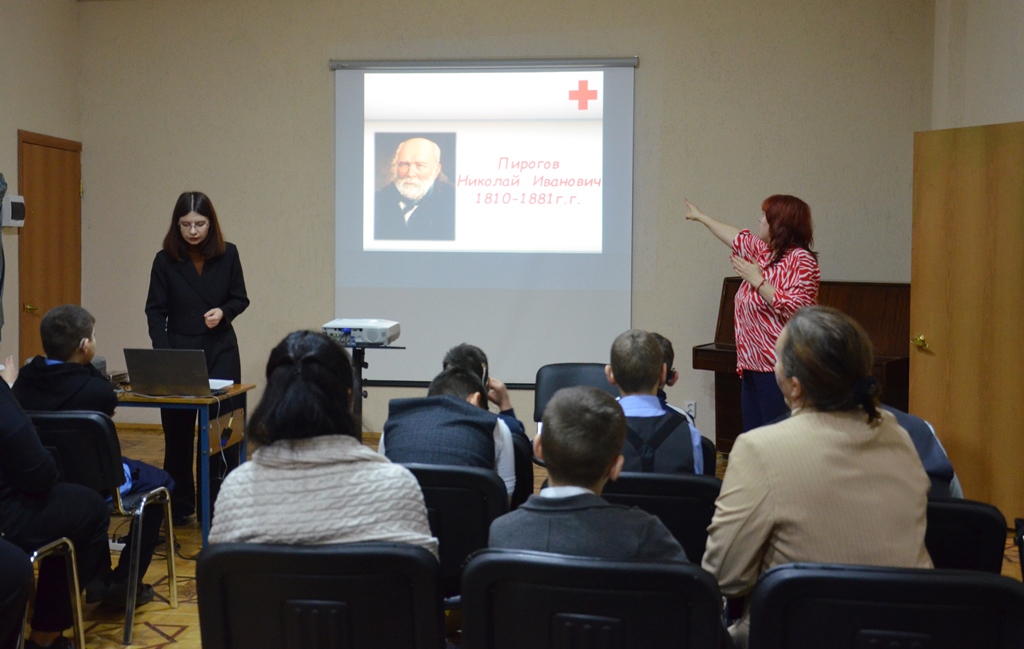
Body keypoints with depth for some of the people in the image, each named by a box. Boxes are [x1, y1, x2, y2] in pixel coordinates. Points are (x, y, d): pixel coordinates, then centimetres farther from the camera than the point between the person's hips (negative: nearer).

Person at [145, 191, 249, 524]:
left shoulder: (227, 254, -2)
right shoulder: (165, 260, -5)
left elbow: (240, 298, 6)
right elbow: (155, 310, -5)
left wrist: (223, 312, -16)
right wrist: (163, 353, -18)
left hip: (221, 351, 0)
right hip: (179, 351, 0)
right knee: (177, 430, 6)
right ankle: (179, 505, 20)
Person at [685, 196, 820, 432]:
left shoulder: (801, 261, -11)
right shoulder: (763, 251, 13)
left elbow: (795, 311, -23)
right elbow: (737, 238, 32)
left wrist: (757, 280, -16)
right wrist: (700, 216, 43)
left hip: (779, 370, -9)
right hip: (753, 367, 9)